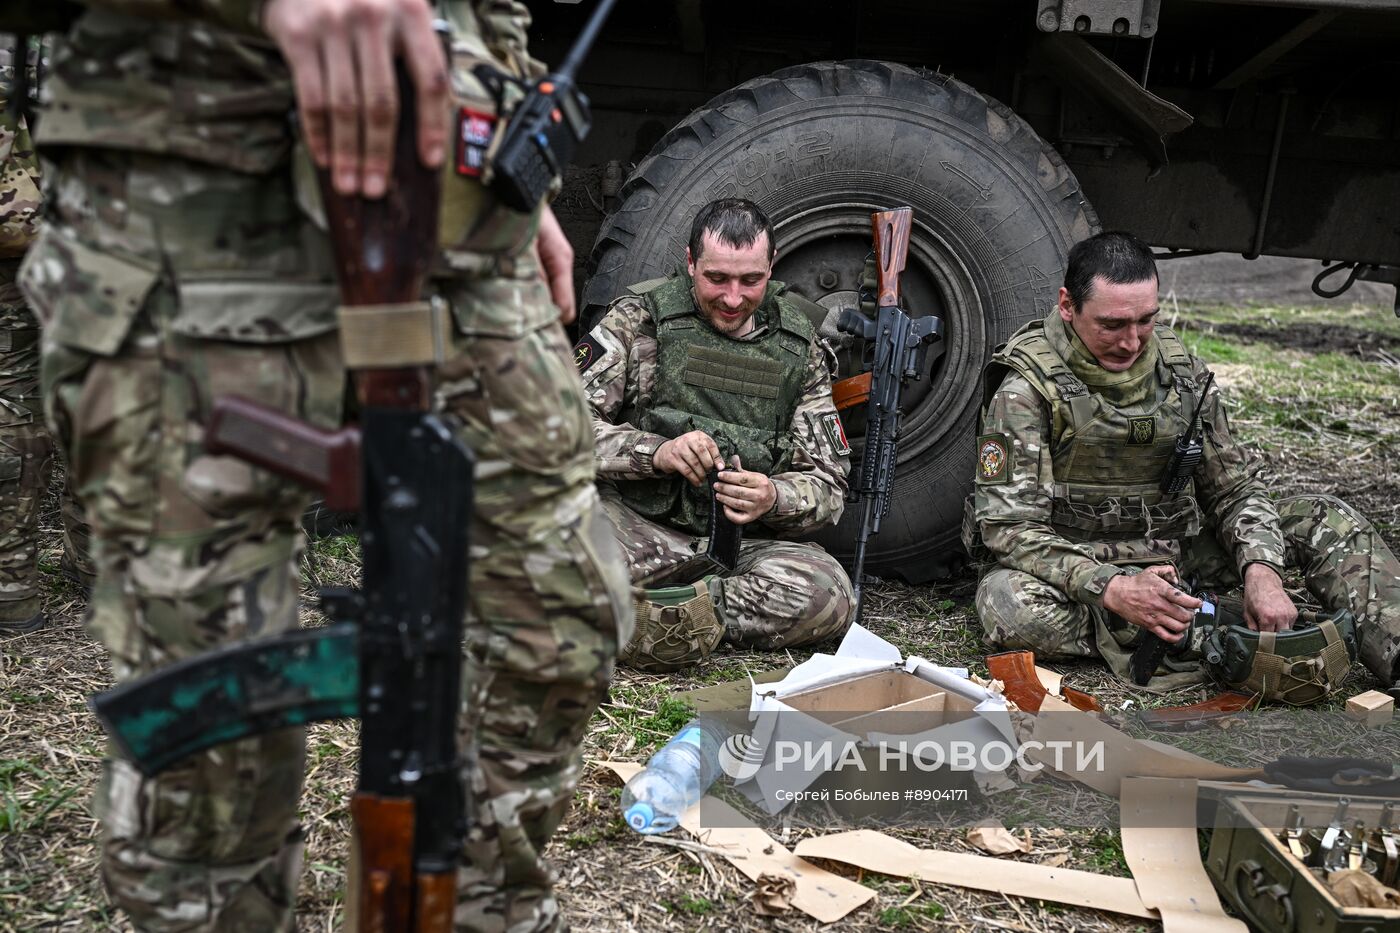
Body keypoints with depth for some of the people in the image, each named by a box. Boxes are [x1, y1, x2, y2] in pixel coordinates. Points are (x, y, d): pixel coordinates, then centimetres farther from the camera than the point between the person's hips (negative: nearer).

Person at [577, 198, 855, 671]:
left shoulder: (799, 347, 6)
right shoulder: (639, 317, -2)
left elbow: (828, 486, 5)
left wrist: (773, 499, -18)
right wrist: (657, 451, -24)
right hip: (640, 527, -3)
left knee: (827, 592, -29)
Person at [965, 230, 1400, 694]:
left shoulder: (1181, 371, 2)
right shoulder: (1025, 388, -15)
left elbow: (1234, 488, 4)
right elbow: (1010, 525, -21)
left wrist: (1261, 570, -18)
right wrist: (1113, 590, -35)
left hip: (1178, 549, 5)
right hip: (1083, 566, -4)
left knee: (1324, 519, -7)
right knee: (1004, 599, -37)